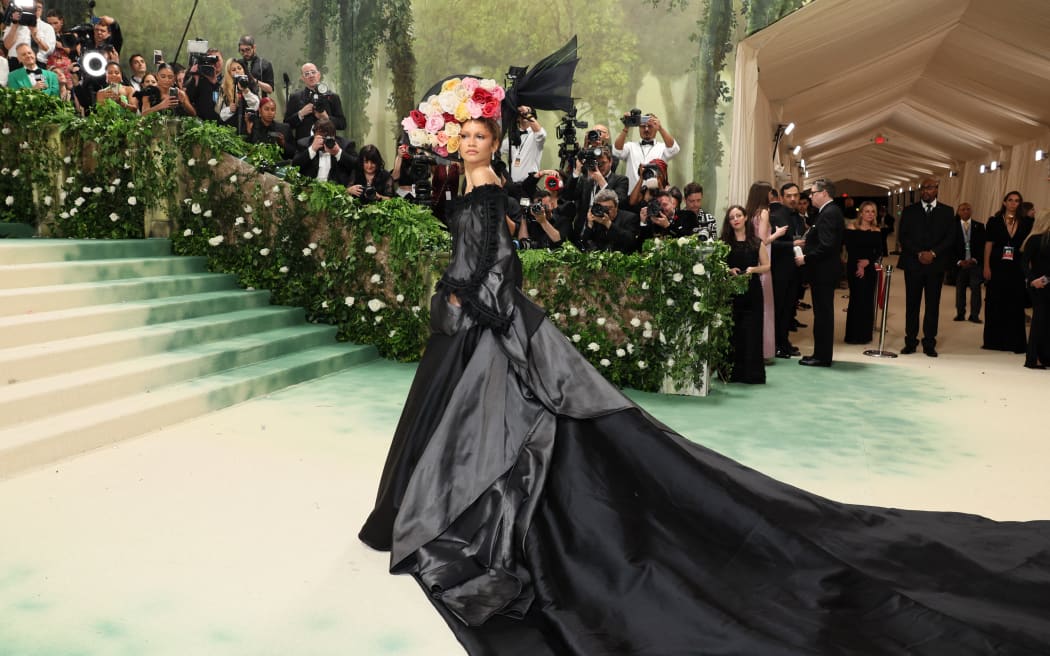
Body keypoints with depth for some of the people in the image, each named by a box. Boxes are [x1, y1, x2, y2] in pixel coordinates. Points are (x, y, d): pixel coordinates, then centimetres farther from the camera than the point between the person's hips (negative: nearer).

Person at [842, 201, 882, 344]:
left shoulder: (876, 231, 7)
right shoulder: (852, 228, -4)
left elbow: (879, 252, 3)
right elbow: (849, 249, -7)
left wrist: (867, 261, -14)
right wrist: (858, 265, -13)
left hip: (870, 268, 4)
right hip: (854, 268, -4)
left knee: (868, 300, 4)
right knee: (857, 299, -5)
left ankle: (865, 334, 13)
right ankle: (853, 335, 3)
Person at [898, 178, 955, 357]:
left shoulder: (947, 212, 8)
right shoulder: (909, 211, 8)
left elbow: (950, 238, 2)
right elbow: (904, 237, 2)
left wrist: (933, 253, -12)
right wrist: (919, 254, -11)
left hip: (936, 264, 0)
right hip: (913, 263, 0)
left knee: (933, 305, 1)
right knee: (912, 304, 2)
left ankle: (929, 343, 6)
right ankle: (910, 341, 7)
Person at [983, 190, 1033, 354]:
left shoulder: (1025, 223, 6)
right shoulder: (994, 221, 3)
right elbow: (988, 245, 0)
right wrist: (986, 267, -6)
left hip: (1016, 269, 1)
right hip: (997, 268, -1)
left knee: (1015, 305, 3)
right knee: (994, 304, 4)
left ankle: (1014, 341, 8)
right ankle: (993, 340, 13)